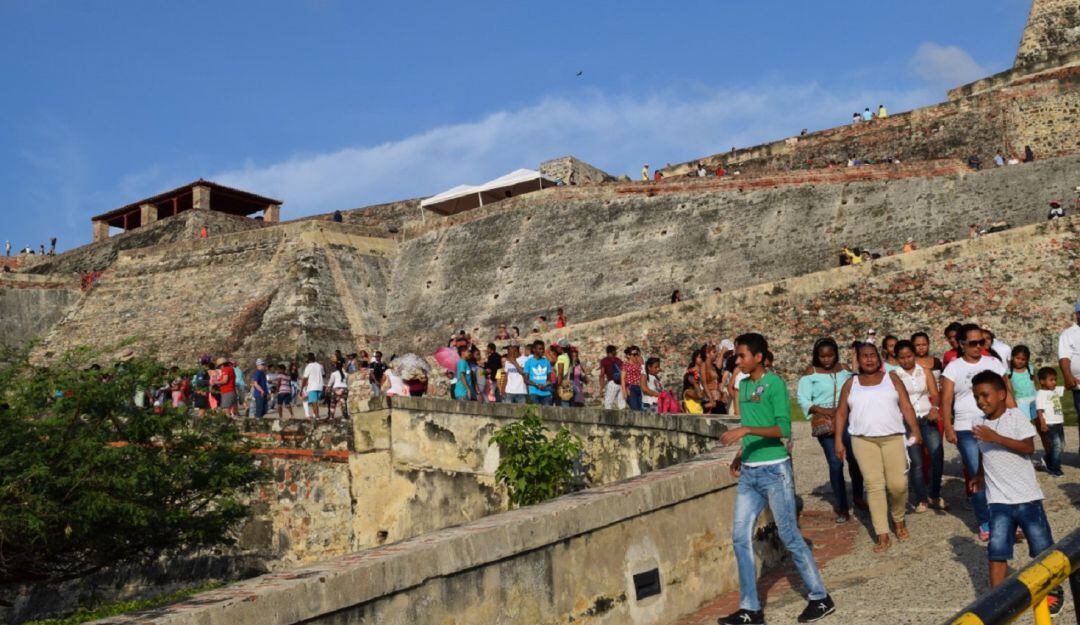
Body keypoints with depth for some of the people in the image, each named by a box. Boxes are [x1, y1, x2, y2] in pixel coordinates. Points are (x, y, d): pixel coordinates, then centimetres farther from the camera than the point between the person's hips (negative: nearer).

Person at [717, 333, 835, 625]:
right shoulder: (743, 384, 11)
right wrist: (739, 455, 8)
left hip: (774, 470, -7)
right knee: (740, 537, 4)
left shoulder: (774, 383, -11)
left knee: (789, 536, 1)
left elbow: (784, 429, -18)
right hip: (749, 473, 7)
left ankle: (821, 598, 18)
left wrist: (745, 429, -26)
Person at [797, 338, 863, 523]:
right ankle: (842, 507, 7)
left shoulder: (844, 370, 9)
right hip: (825, 422, -2)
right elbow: (802, 398, -6)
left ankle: (857, 496, 27)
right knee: (835, 463, -3)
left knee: (855, 458, 1)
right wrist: (821, 410, -17)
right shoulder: (811, 374, 0)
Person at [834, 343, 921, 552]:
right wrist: (838, 440, 3)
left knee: (898, 484, -6)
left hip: (893, 437, 0)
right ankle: (883, 535, -2)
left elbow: (906, 406, 4)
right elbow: (841, 413, 10)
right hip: (863, 440, 0)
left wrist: (915, 430, -7)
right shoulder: (851, 384, 11)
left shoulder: (891, 378, 10)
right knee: (874, 485, -5)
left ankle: (899, 519, 25)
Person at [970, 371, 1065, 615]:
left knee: (1042, 547, 10)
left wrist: (996, 438, -26)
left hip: (1026, 495, -3)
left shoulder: (1016, 416, -9)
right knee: (997, 549, -6)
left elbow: (1029, 448, -20)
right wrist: (979, 477, 19)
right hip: (998, 500, 3)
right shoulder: (981, 425, 7)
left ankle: (1053, 589, 33)